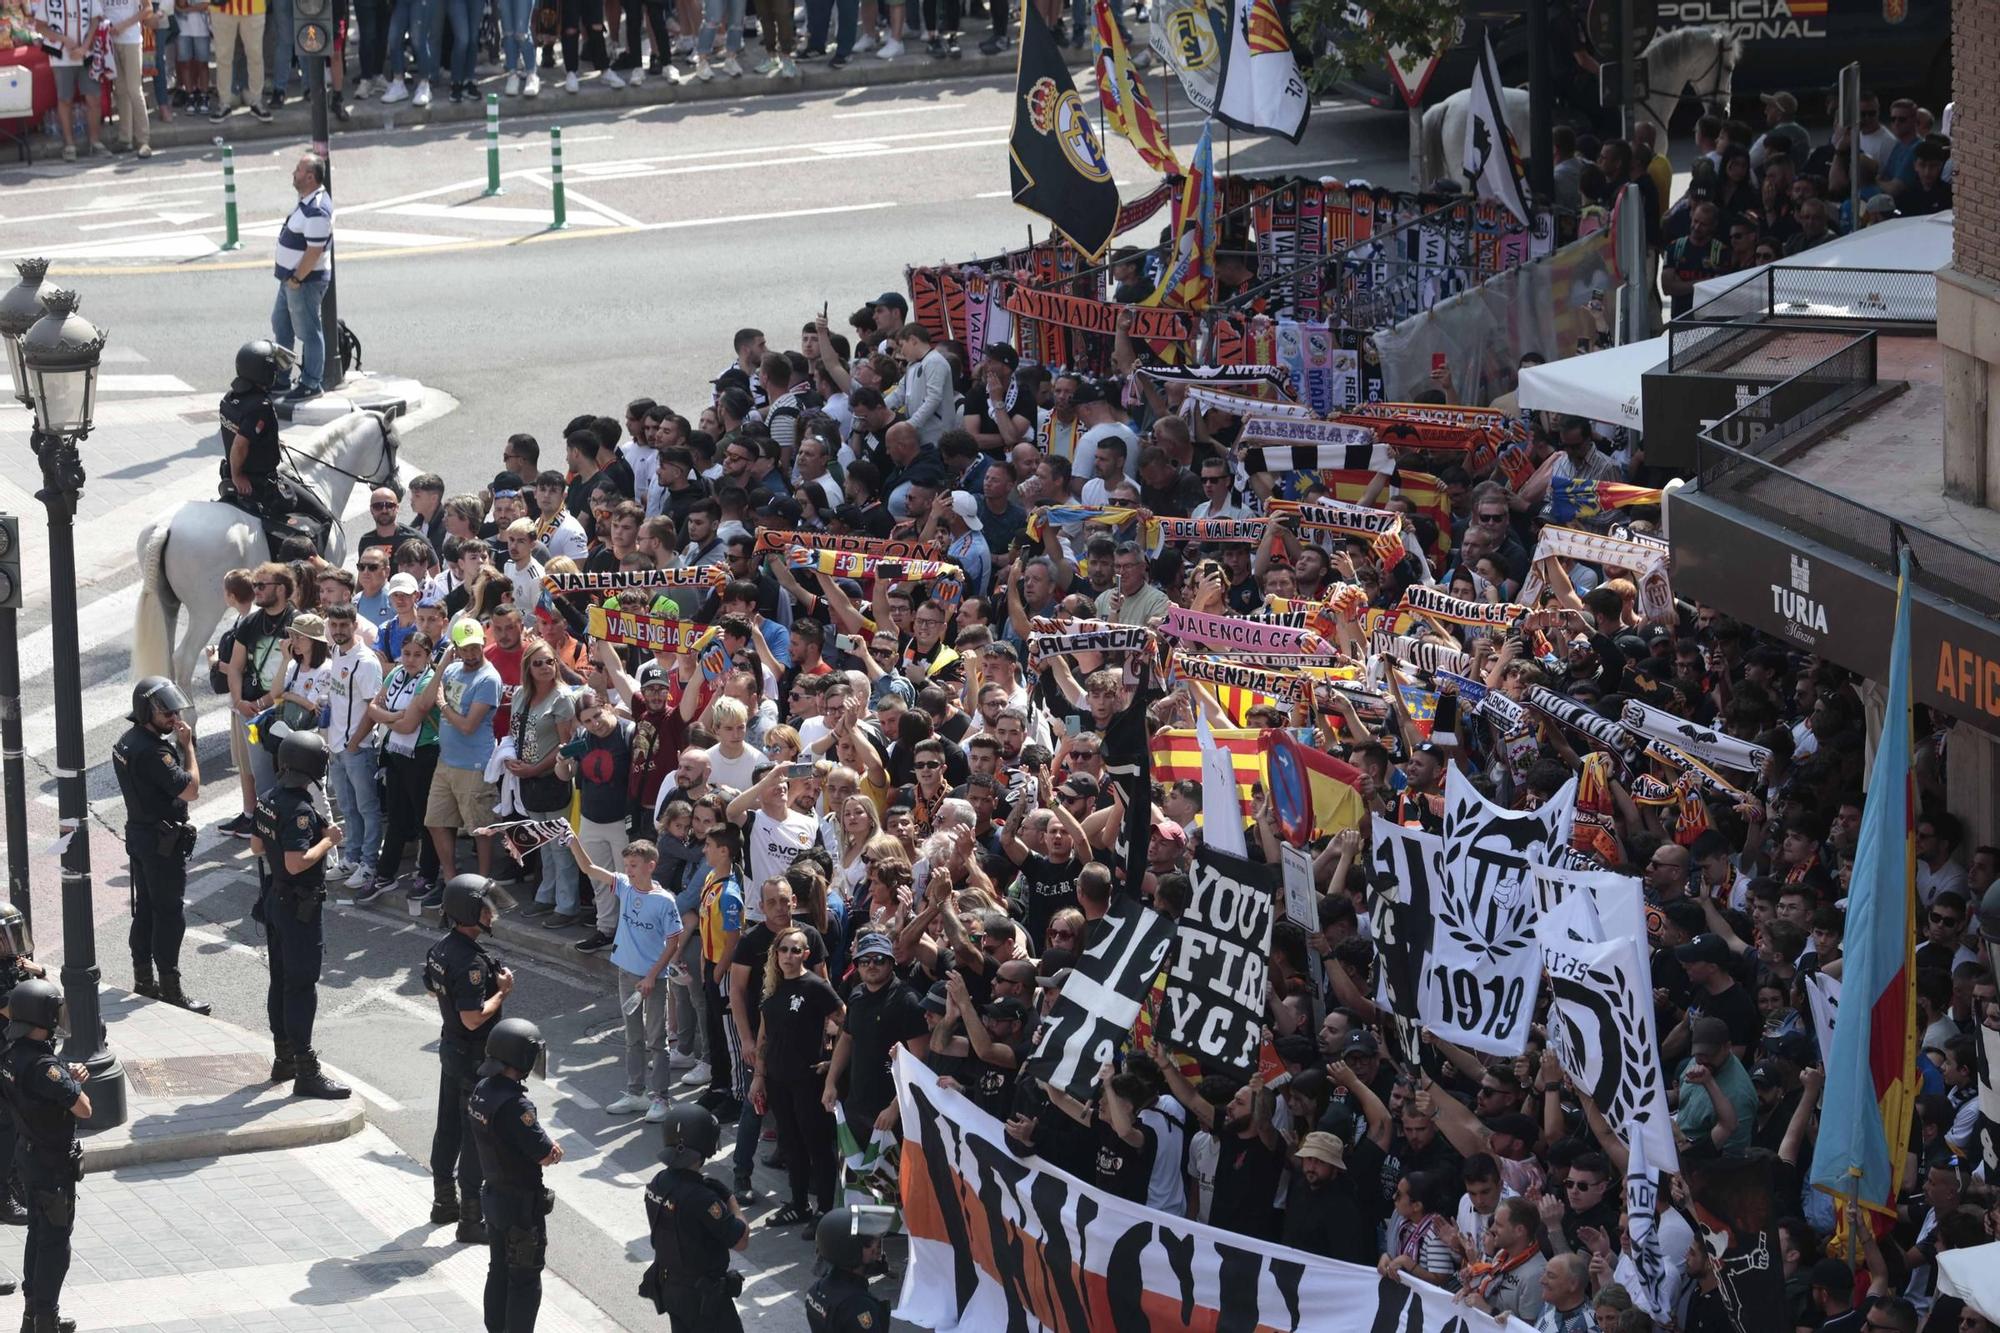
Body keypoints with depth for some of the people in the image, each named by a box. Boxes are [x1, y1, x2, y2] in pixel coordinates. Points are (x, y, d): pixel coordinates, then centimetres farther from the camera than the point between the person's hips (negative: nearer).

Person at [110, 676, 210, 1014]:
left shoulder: (127, 741, 6)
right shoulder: (152, 751, -26)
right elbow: (191, 789, -24)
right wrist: (187, 745, -19)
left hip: (138, 833, 10)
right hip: (162, 842, -10)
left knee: (145, 908, 18)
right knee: (170, 914, -3)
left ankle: (144, 977, 27)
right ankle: (170, 989, 0)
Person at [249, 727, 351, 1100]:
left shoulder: (269, 799, 4)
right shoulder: (300, 809, -24)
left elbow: (257, 845, 15)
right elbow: (296, 863, -30)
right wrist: (327, 841, -17)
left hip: (276, 898, 9)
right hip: (300, 907, -9)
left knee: (281, 980, 18)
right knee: (302, 986, -4)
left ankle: (283, 1058, 28)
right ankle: (306, 1072, -2)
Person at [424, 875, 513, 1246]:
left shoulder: (441, 949, 1)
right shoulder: (471, 962, -28)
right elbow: (473, 1018, -30)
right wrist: (502, 992, -17)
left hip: (450, 1047, 9)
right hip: (475, 1058, -9)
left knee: (449, 1126, 20)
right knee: (476, 1136, -1)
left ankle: (444, 1202, 34)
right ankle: (472, 1220, 4)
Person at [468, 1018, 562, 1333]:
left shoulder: (482, 1091, -1)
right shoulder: (514, 1105, -29)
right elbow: (547, 1155, -23)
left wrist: (545, 1144, -4)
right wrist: (550, 1149, -3)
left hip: (493, 1196, 9)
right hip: (522, 1204, -9)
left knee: (499, 1271, 20)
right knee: (525, 1280, 4)